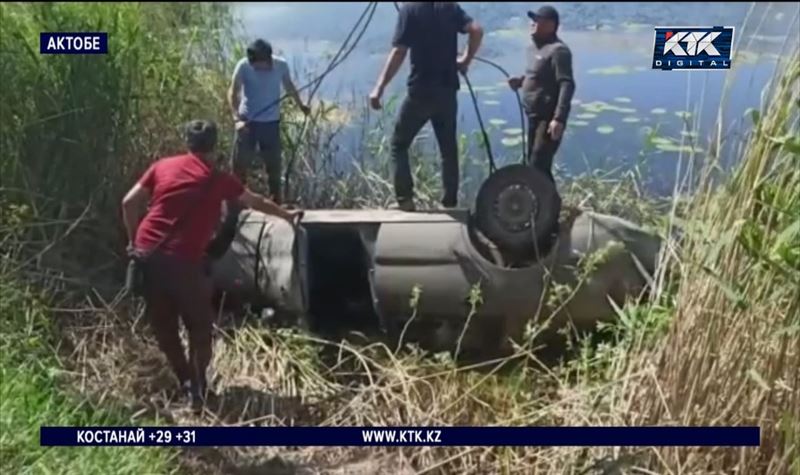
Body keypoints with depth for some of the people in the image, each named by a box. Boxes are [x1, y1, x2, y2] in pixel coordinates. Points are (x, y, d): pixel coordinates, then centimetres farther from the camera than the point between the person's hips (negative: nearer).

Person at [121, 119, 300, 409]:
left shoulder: (162, 166, 11)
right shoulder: (218, 179, 6)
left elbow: (129, 203, 8)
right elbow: (255, 202, 19)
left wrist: (133, 240, 19)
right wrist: (286, 215, 35)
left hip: (147, 254, 4)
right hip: (183, 261, -3)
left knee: (163, 326, 17)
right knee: (199, 327, 12)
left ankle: (186, 382, 22)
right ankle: (197, 389, 11)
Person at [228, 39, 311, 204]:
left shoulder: (281, 65, -10)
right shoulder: (243, 66, -15)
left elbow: (289, 86, 10)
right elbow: (233, 92, -11)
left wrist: (301, 105, 20)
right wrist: (237, 118, -23)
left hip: (271, 121, 2)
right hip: (247, 120, -1)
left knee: (273, 161, 10)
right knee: (240, 161, 1)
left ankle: (276, 197, 24)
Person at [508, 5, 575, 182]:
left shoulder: (558, 50, -16)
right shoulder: (535, 47, 14)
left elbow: (567, 85, -23)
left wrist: (559, 118, -31)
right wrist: (521, 80, 5)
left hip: (549, 119, -10)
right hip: (535, 116, 10)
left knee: (538, 165, -13)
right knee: (534, 163, 16)